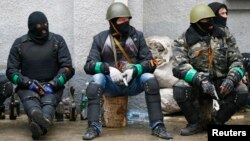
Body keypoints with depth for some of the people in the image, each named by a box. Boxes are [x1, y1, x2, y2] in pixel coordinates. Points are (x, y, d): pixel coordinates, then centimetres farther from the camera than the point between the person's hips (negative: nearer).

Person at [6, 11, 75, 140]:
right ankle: (37, 116, -68)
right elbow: (11, 71, 5)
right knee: (30, 98, -34)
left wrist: (52, 85, -15)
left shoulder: (57, 41, 7)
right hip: (28, 87, 0)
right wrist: (30, 83, -13)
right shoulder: (19, 44, 8)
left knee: (48, 102, -33)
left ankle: (40, 126, -65)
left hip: (52, 87, 0)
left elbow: (67, 68, 1)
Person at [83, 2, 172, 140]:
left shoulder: (137, 35, 3)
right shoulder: (100, 38, 1)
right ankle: (93, 126, -32)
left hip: (133, 82, 0)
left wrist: (134, 70, -23)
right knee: (96, 79, -31)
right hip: (110, 83, 0)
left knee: (149, 78, -29)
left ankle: (157, 126, -25)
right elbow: (89, 65, -6)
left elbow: (150, 62, -3)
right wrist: (108, 69, -26)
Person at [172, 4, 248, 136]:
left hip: (219, 83, 2)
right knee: (180, 89, -34)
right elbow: (180, 66, -18)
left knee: (241, 92, -25)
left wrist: (231, 79, -23)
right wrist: (200, 80, -34)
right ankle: (195, 123, -6)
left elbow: (237, 60, -1)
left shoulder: (224, 36, 4)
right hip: (196, 84, -2)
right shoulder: (184, 41, -5)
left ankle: (217, 123, 0)